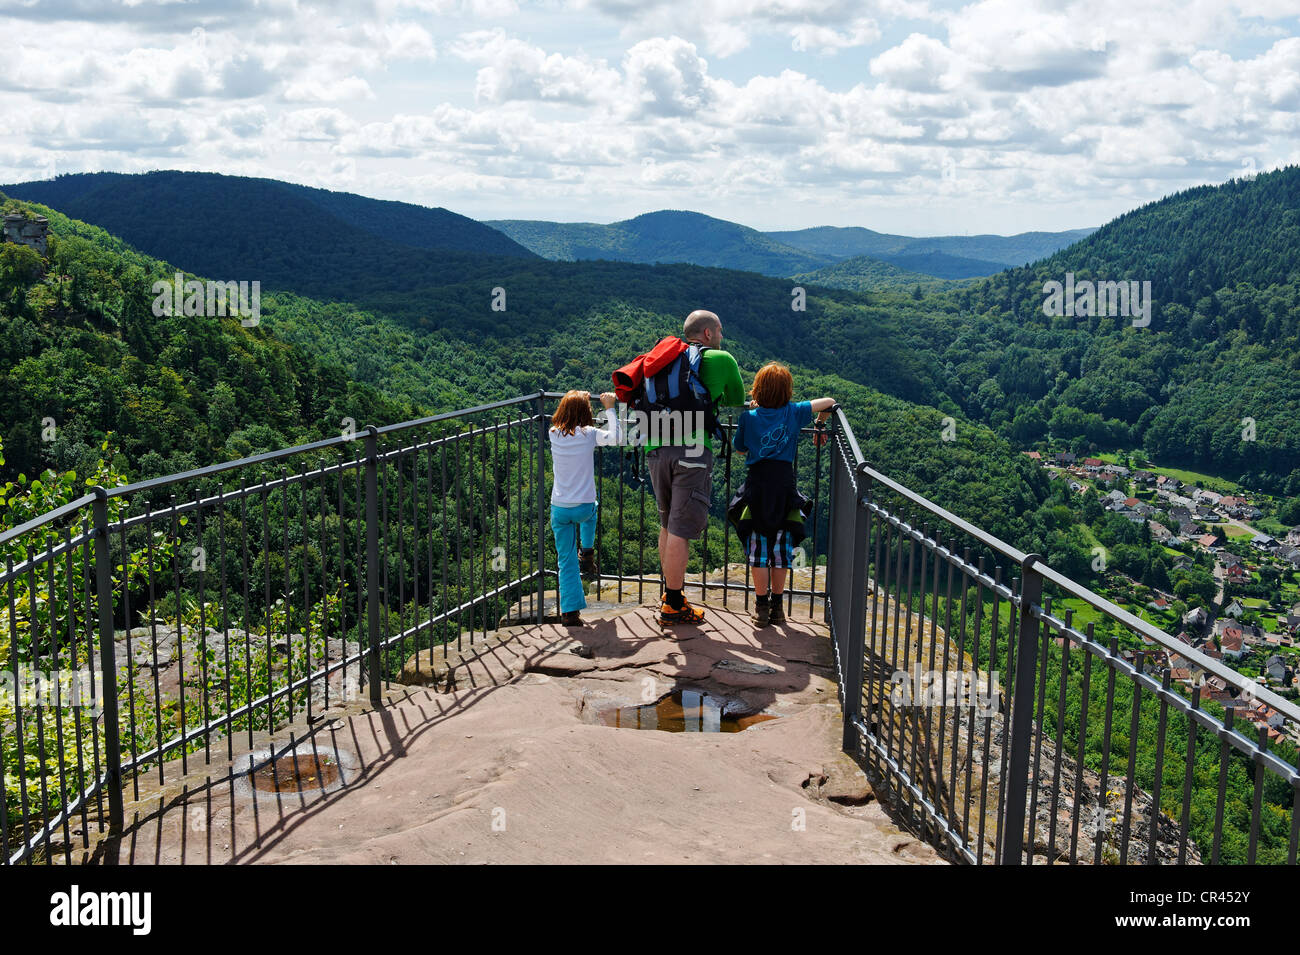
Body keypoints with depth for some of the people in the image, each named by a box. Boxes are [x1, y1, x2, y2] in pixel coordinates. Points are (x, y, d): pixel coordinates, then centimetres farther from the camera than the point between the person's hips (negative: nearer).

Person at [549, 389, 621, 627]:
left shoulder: (554, 434, 0)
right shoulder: (588, 434, -10)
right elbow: (615, 438, -4)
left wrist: (577, 401, 27)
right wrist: (609, 409, 2)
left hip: (559, 509, 2)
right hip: (583, 507, -1)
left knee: (566, 561, 8)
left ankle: (570, 611, 3)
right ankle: (588, 553, 42)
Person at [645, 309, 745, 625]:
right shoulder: (722, 359, 6)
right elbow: (737, 401, 19)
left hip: (656, 449, 6)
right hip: (691, 450, -6)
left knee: (668, 525, 17)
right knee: (682, 530, -1)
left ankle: (670, 593, 27)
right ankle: (673, 606, 4)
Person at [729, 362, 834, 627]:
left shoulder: (749, 417, 4)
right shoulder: (794, 413, 5)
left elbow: (740, 448, 18)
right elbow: (829, 402, 14)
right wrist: (820, 424, 32)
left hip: (756, 484, -1)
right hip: (785, 485, 1)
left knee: (758, 549, 6)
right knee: (781, 548, 10)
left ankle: (761, 606, 5)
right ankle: (777, 607, 15)